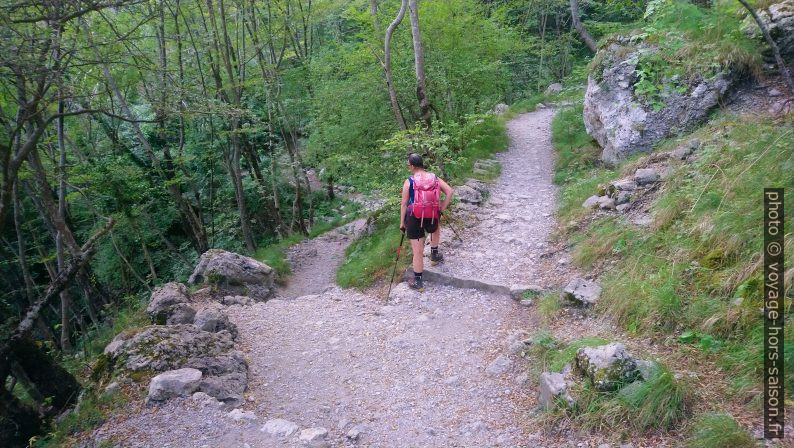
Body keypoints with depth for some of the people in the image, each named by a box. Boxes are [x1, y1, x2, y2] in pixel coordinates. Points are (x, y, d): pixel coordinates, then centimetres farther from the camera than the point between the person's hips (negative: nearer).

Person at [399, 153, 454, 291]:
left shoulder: (409, 182, -9)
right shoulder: (434, 178, 1)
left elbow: (404, 204, -6)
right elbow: (450, 191, -6)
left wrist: (402, 223, 3)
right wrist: (442, 208, 3)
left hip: (414, 218, -3)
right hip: (431, 217, 3)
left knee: (418, 251, 3)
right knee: (436, 228, 40)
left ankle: (417, 281, 13)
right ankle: (434, 255, 44)